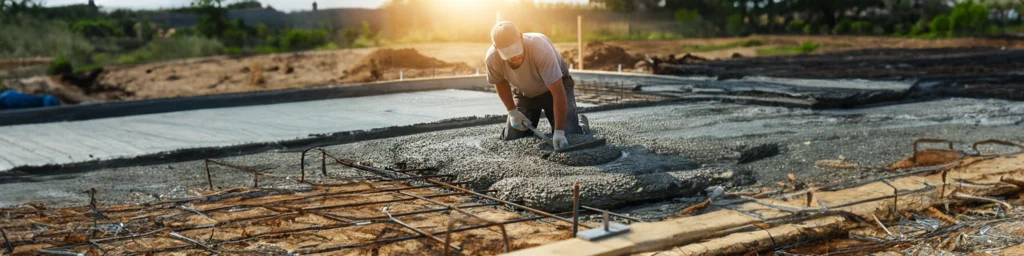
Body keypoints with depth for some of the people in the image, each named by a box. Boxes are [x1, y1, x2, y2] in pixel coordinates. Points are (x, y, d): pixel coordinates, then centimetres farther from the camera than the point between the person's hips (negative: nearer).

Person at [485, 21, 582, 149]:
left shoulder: (540, 48, -41)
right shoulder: (492, 58, -28)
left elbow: (558, 93, -39)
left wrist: (559, 132, -43)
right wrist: (512, 111, -12)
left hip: (553, 85, -3)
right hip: (524, 92, 3)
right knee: (512, 139, -6)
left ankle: (580, 124, 18)